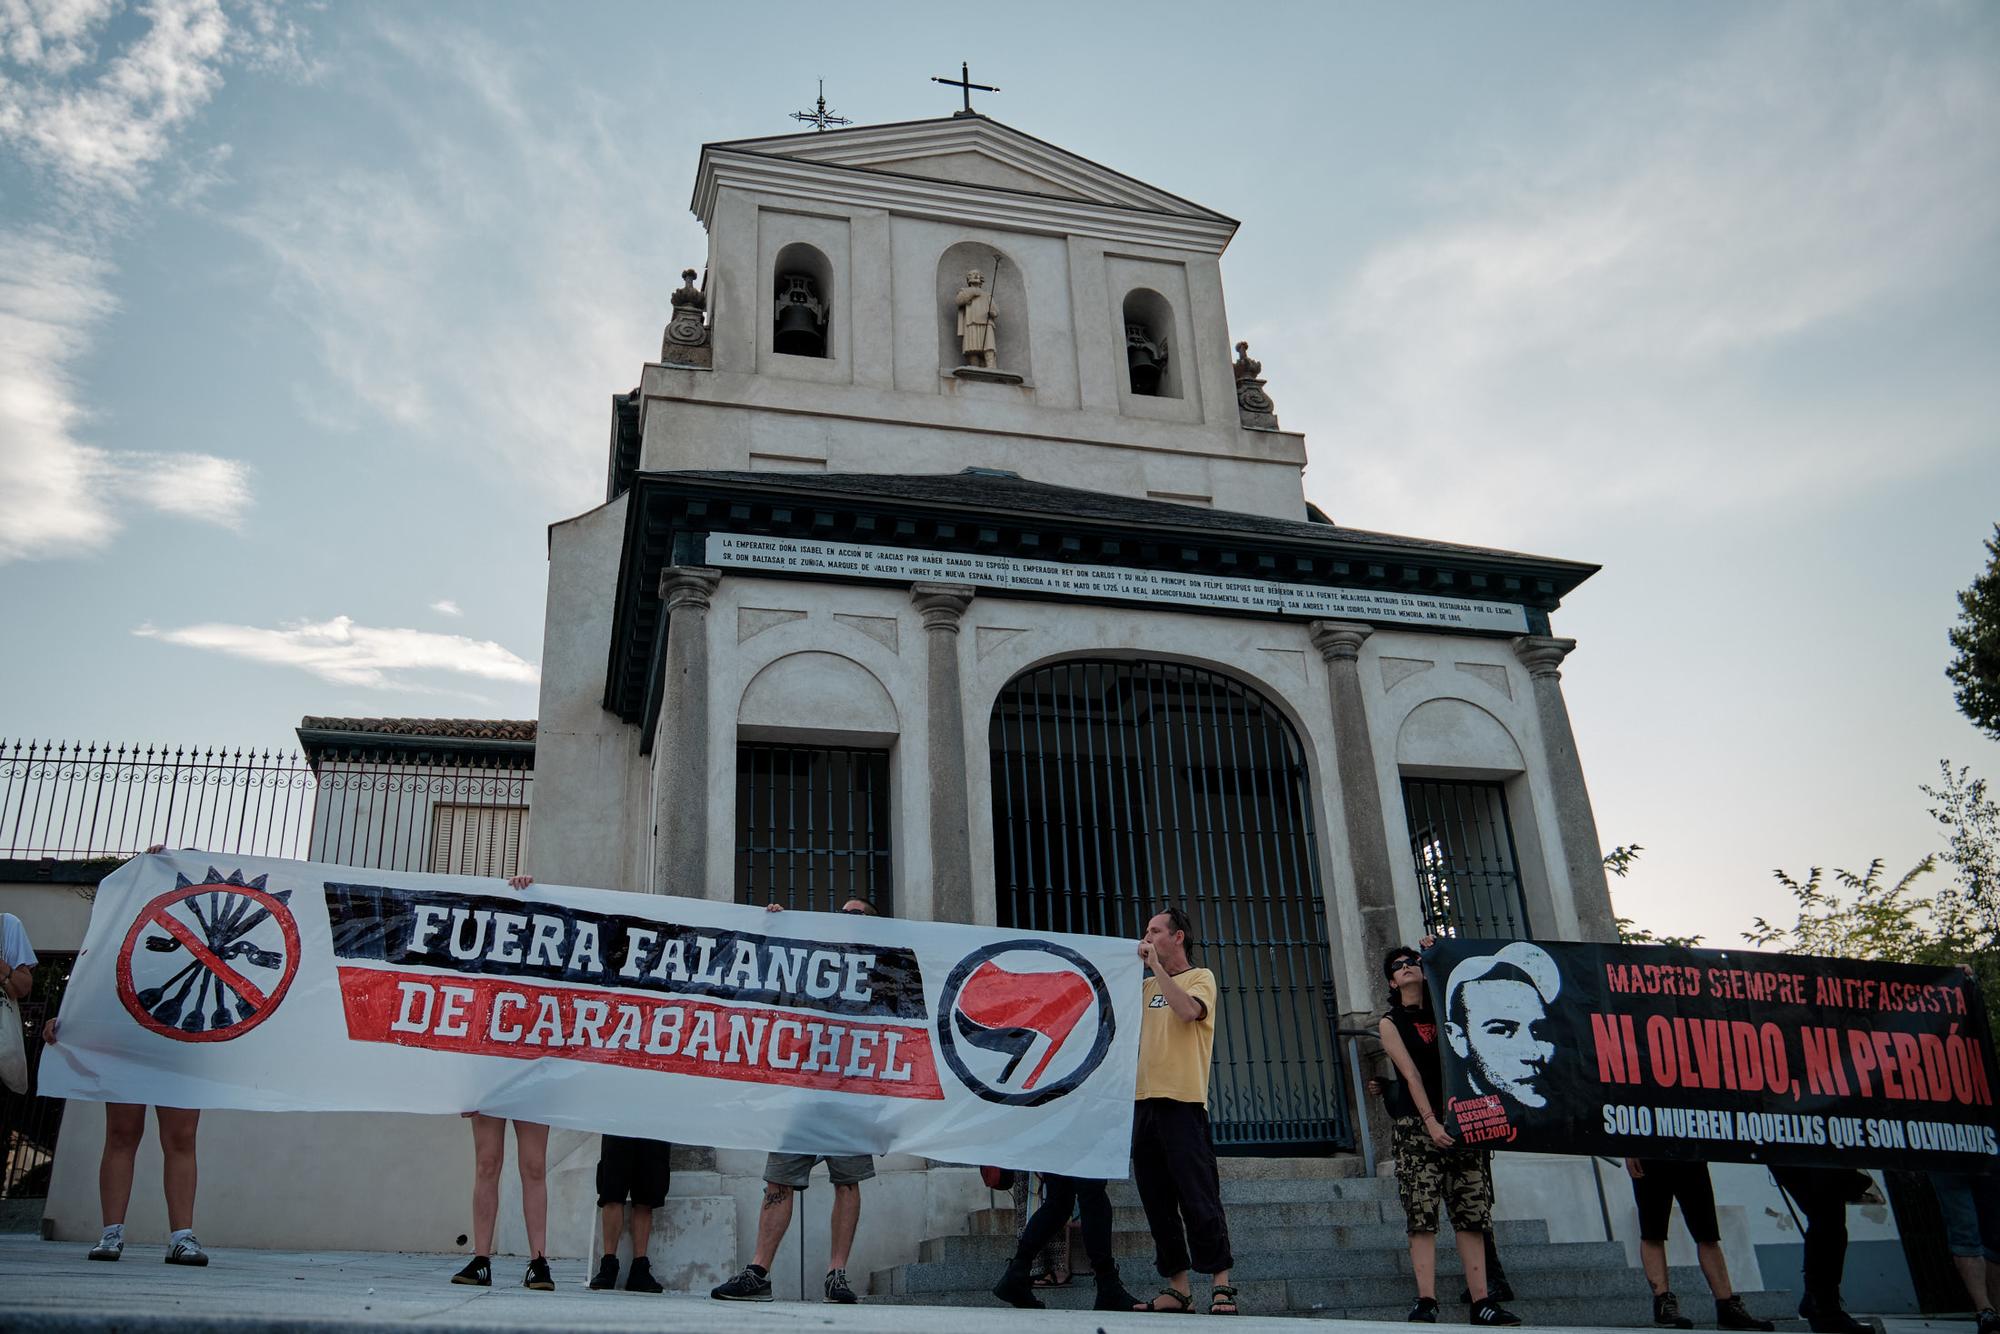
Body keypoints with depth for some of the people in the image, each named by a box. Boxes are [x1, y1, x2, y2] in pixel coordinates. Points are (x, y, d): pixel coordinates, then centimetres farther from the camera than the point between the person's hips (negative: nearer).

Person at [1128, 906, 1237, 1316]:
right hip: (1144, 1101, 6)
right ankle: (1177, 1289, 13)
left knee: (1197, 1197, -8)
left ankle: (1221, 1285, -1)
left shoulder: (1200, 977, 4)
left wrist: (1155, 965, -11)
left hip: (1182, 1102, -6)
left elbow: (1188, 1010, -17)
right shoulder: (1145, 987, 21)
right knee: (1157, 1201, 7)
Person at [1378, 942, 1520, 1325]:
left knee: (1472, 1215, -1)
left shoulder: (1443, 1013, 17)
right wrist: (1431, 1121, -16)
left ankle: (1481, 1301, -1)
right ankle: (1426, 1302, -14)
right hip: (1417, 1125, -3)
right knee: (1421, 1217, -10)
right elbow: (1411, 1075, -5)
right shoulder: (1391, 1023, 6)